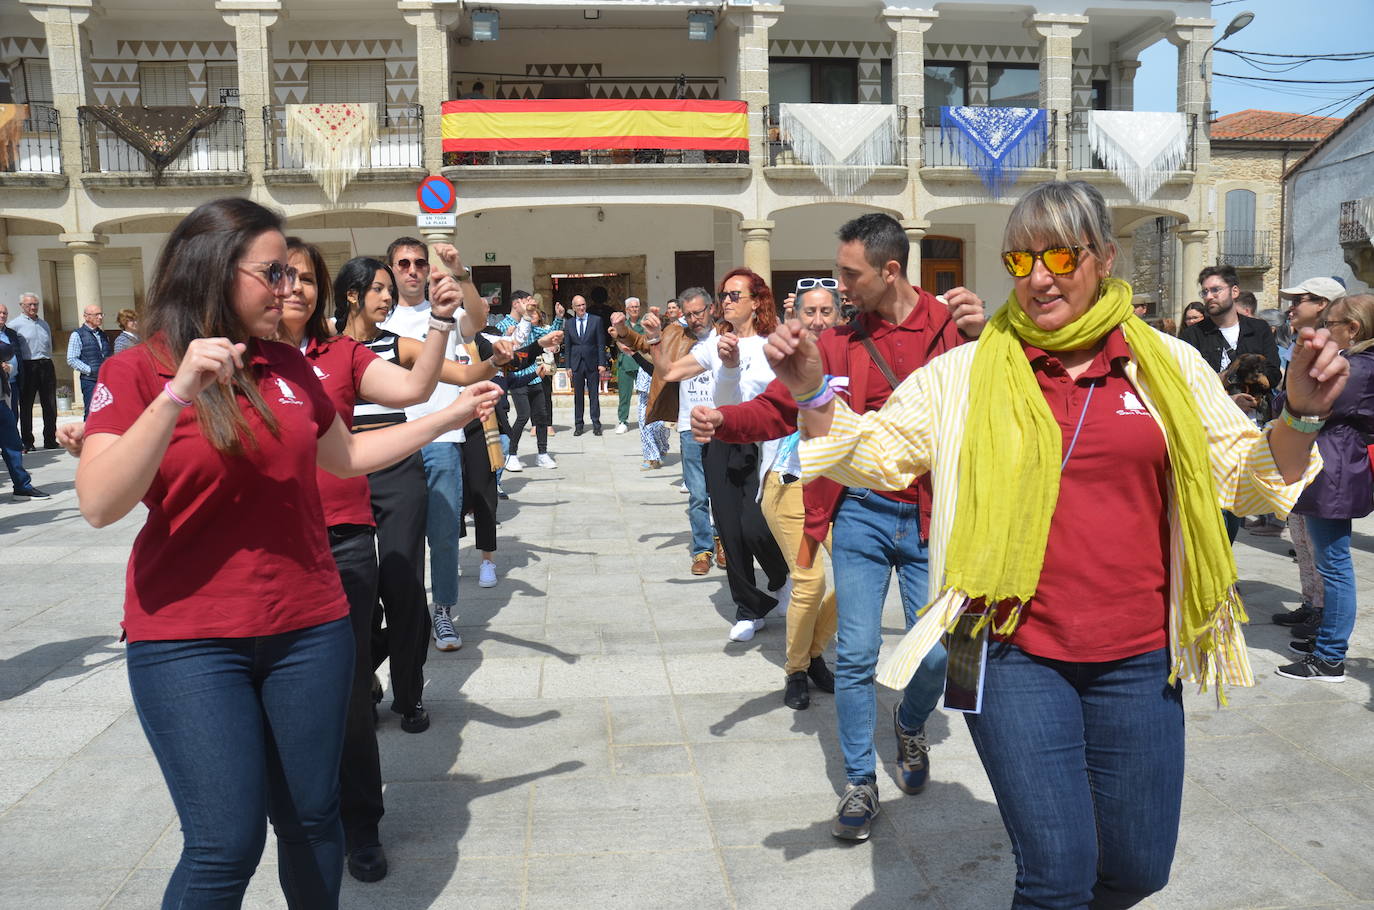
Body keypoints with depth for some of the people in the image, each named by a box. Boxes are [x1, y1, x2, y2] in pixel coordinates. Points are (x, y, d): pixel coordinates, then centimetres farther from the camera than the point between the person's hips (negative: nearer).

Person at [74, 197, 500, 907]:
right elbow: (98, 504, -19)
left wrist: (449, 416, 18)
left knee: (311, 817, 13)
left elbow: (346, 456, 20)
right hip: (189, 639, -4)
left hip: (309, 627, 5)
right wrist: (177, 396, -28)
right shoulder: (136, 371, -7)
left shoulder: (288, 367, 7)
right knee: (226, 845, -3)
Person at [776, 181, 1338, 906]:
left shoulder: (1168, 366, 4)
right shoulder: (965, 372, 0)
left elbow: (1253, 481, 9)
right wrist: (811, 392, -14)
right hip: (1013, 655, -2)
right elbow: (872, 456, 1)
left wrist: (1299, 414, -9)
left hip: (1137, 660, 3)